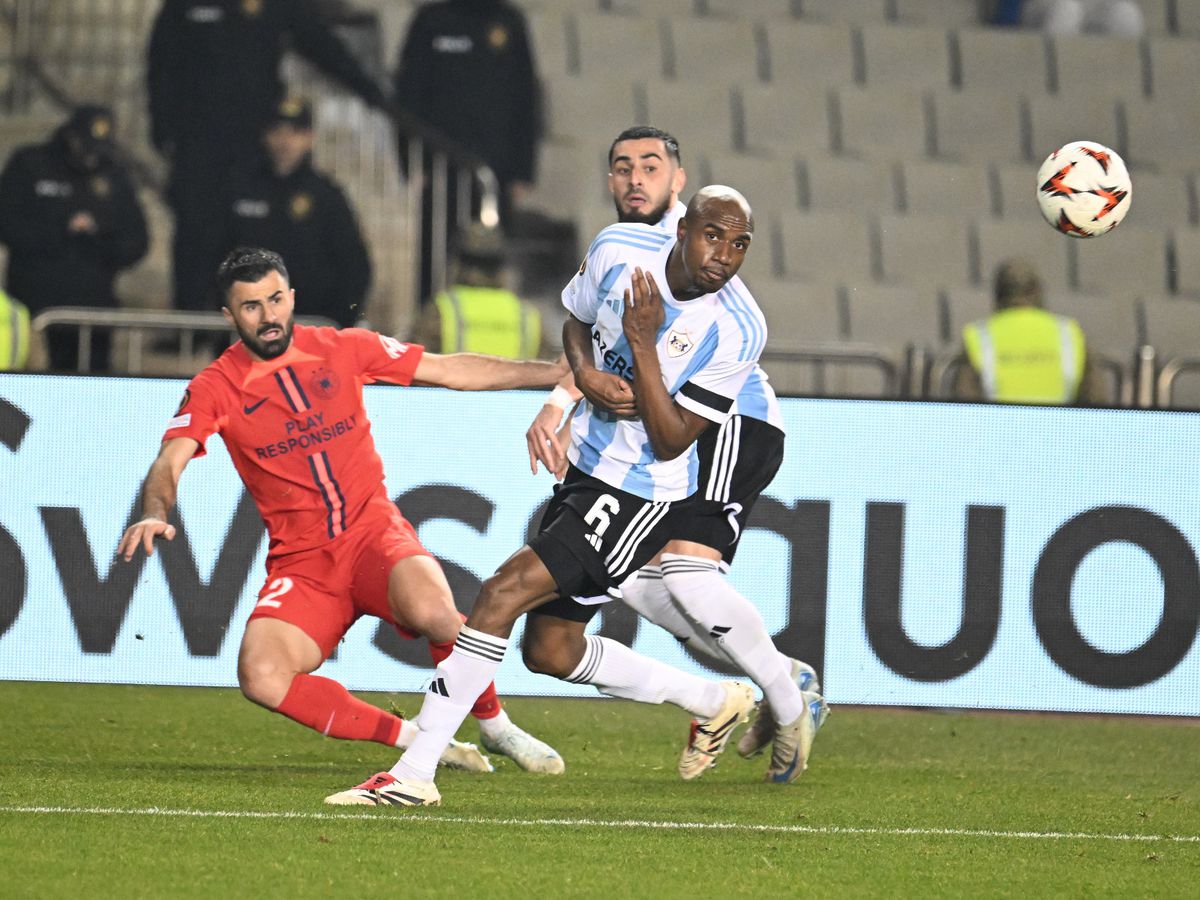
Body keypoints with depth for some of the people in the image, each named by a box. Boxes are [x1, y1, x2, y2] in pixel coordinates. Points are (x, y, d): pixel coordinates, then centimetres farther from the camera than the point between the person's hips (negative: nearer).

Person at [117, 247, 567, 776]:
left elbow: (453, 370, 10)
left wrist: (558, 373, 7)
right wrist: (155, 514, -37)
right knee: (262, 679, -27)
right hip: (300, 563, 0)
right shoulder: (215, 389, 0)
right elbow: (170, 462, -13)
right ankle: (417, 740, -13)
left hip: (373, 533, 0)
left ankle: (496, 727, -6)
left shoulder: (343, 350, 4)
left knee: (431, 610, -34)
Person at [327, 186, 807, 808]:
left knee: (504, 592, -19)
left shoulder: (737, 331, -21)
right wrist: (586, 372, -9)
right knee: (549, 651, 16)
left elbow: (671, 442, -19)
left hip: (640, 494, -8)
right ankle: (714, 701, 35)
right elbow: (576, 321, 14)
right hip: (585, 466, 8)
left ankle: (414, 773, -16)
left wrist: (642, 344, -28)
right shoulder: (619, 250, -7)